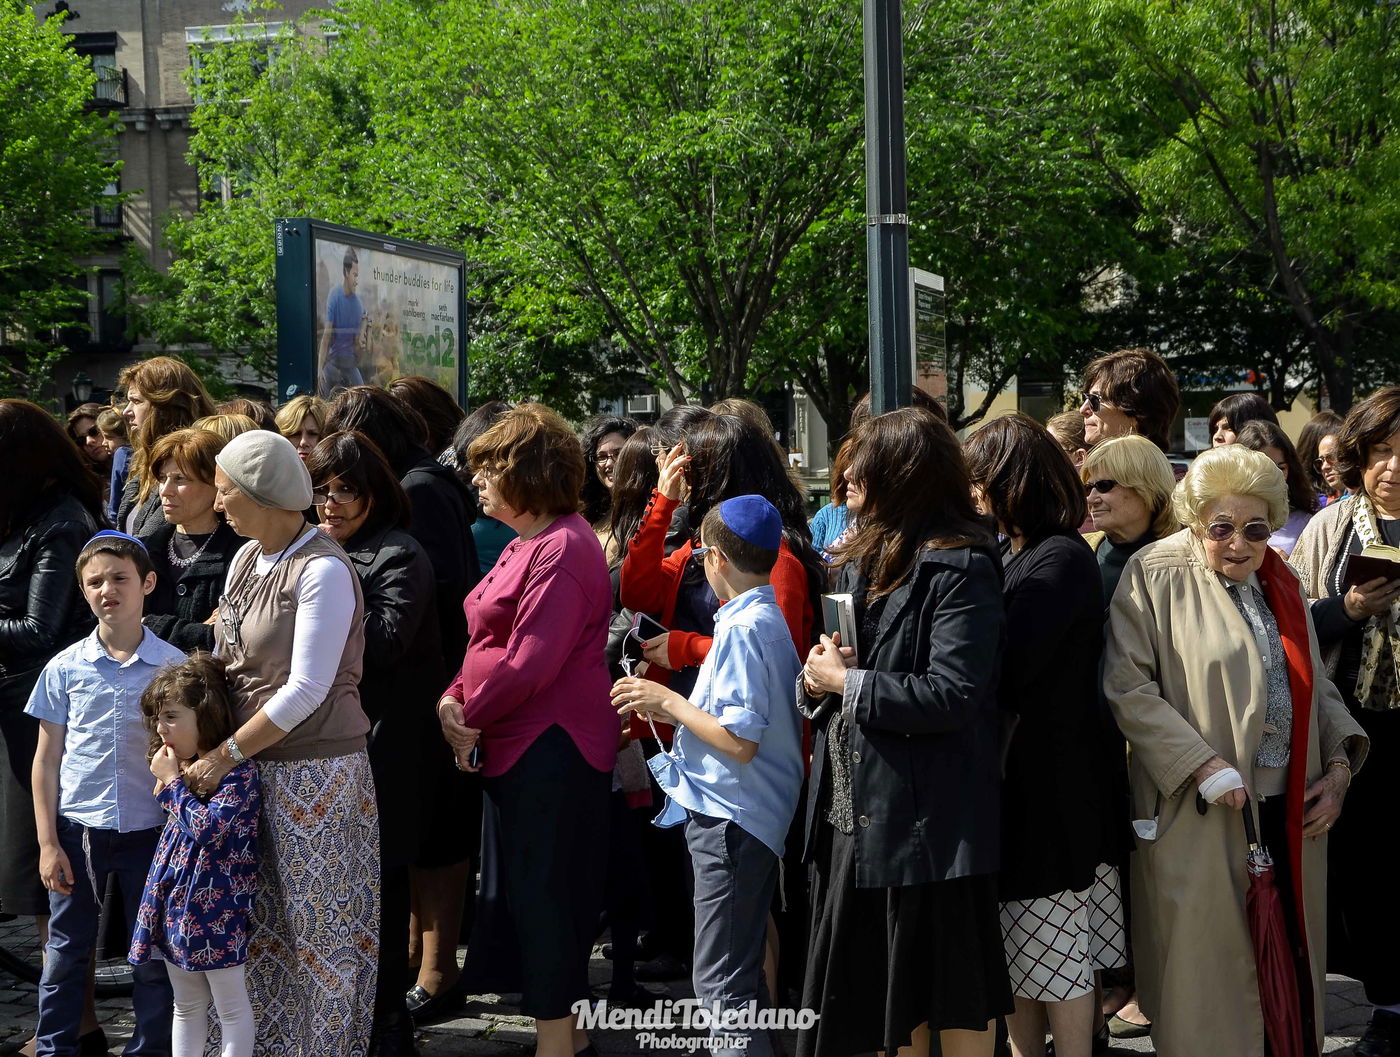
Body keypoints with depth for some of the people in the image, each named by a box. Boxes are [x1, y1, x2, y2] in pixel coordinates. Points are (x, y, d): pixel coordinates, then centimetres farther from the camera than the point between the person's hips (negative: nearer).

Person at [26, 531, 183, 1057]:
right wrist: (48, 843, -1)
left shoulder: (175, 666, -3)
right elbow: (47, 759, 3)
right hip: (77, 830, 1)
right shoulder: (65, 668, -1)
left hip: (150, 832, -1)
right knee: (66, 951, 9)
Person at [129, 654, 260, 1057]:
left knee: (233, 1009, 1)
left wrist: (171, 782, -15)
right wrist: (171, 781, 5)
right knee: (187, 1007, 16)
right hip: (178, 903, 9)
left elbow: (208, 828, -25)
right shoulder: (189, 768, 12)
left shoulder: (239, 770, -15)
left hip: (216, 912, -9)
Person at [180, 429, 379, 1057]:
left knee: (320, 924, 2)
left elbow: (306, 690, -19)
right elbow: (224, 662, 13)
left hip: (315, 768, -8)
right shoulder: (247, 558, 9)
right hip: (255, 766, 8)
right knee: (262, 922, 13)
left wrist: (224, 757, -16)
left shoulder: (323, 570, -16)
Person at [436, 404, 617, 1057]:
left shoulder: (562, 549, -17)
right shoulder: (526, 545, 17)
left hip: (551, 751, -10)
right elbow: (492, 642, 17)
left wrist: (471, 713, -9)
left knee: (543, 896, -5)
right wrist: (454, 699, -1)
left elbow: (531, 662, -21)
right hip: (518, 747, 10)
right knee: (530, 893, 14)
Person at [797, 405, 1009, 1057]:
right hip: (855, 814, 9)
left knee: (954, 1002, 2)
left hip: (927, 820, -9)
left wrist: (848, 682, -15)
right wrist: (817, 680, -3)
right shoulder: (861, 562, 14)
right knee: (885, 1001, 16)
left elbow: (952, 696, -23)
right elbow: (831, 668, 21)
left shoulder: (959, 569, -14)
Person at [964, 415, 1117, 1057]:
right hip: (1011, 777, 9)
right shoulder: (1014, 552, 12)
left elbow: (1003, 672, -24)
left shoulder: (1060, 560, -16)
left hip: (1046, 782, -9)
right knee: (1014, 950, 14)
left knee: (1053, 953, 0)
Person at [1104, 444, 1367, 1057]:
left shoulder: (1279, 586, 13)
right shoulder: (1157, 577, -6)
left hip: (1290, 810, 6)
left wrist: (1338, 765, 4)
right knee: (1207, 972, 0)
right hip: (1200, 818, -6)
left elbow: (1316, 685, 20)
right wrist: (1203, 765, -19)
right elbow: (1127, 686, -13)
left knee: (1289, 966, 9)